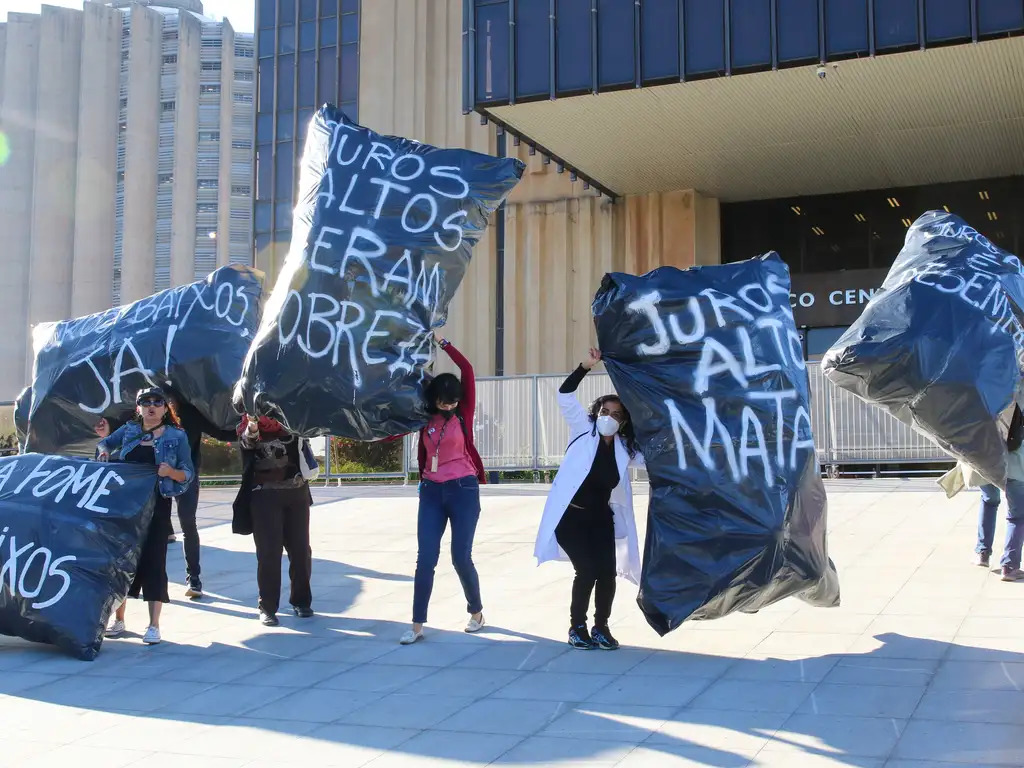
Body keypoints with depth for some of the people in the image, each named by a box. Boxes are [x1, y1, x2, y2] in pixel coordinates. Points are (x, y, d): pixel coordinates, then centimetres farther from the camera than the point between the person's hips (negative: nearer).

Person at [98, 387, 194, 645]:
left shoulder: (176, 436, 0)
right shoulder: (129, 430, 8)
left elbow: (189, 474, 0)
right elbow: (105, 443, 25)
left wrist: (171, 472, -21)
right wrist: (103, 452, 2)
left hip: (156, 505, -3)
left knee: (153, 560, -4)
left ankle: (154, 625, 2)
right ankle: (118, 619, 23)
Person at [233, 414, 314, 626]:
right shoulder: (249, 420, -1)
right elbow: (247, 440, -20)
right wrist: (252, 426, -41)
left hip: (297, 492, 3)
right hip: (265, 495, -3)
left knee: (301, 550, 8)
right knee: (269, 553, -4)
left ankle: (301, 600, 22)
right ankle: (267, 607, 5)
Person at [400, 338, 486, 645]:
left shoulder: (464, 413, -3)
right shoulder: (426, 417, 5)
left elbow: (468, 371, -11)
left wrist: (445, 345, -8)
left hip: (463, 490, -3)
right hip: (431, 492, 3)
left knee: (461, 557, 0)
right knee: (425, 559, -1)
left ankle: (476, 612, 23)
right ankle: (417, 625, 3)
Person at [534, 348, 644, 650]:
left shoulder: (624, 449, 4)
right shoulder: (583, 431, -5)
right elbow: (564, 396, -15)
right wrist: (587, 366, -24)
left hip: (601, 519, 4)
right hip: (571, 517, -4)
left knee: (607, 572, -4)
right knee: (587, 571, -10)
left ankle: (601, 627, 17)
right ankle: (577, 627, 10)